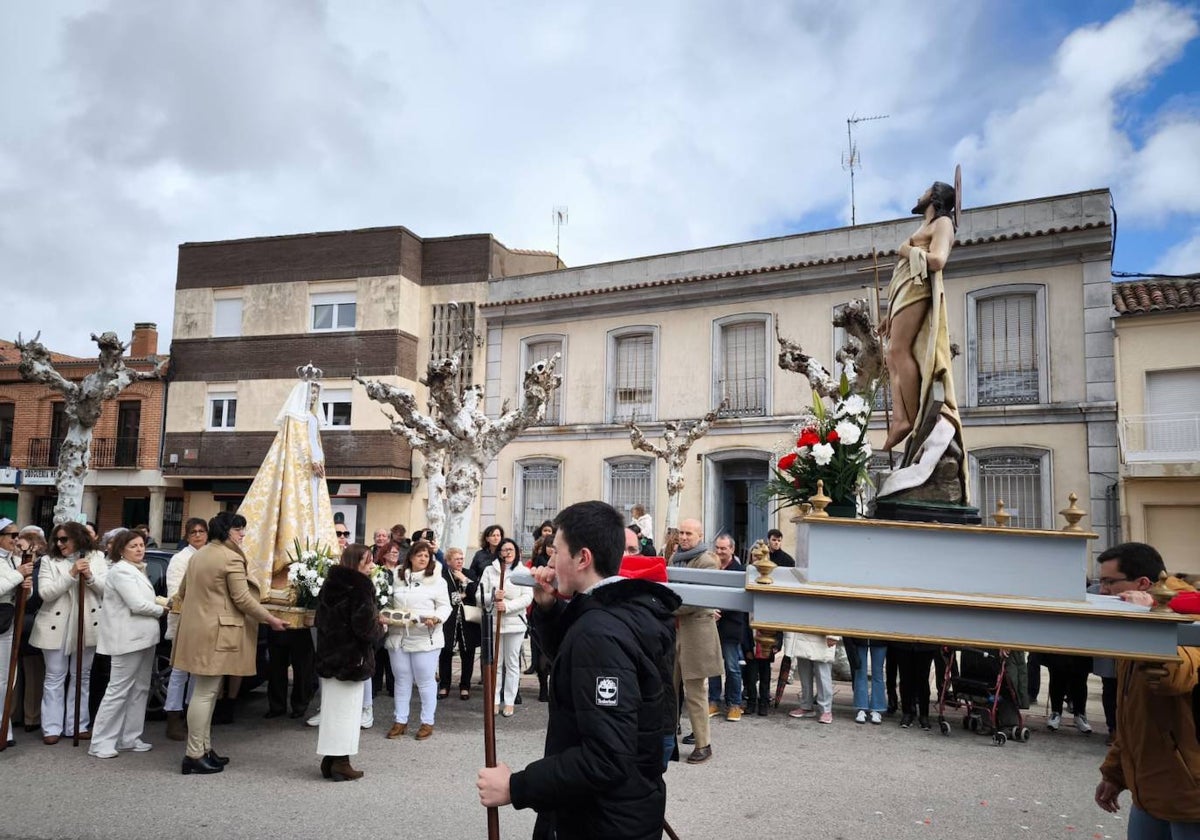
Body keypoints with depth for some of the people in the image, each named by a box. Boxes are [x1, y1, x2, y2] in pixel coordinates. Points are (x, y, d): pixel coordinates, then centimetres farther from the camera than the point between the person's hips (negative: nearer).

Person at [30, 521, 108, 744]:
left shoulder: (97, 559, 3)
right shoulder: (48, 561, 0)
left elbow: (107, 589, -2)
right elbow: (45, 593, -11)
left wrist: (90, 577, -18)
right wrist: (71, 574, -20)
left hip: (86, 626, 1)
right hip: (57, 627, -1)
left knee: (82, 677, 9)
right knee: (55, 678, 5)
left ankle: (78, 725, 16)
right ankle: (52, 727, 12)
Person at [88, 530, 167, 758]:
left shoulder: (137, 570, 16)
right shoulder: (121, 571, -14)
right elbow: (137, 605, -20)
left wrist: (160, 601, -2)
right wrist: (161, 610, -5)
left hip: (143, 637, 10)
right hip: (128, 639, -10)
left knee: (139, 689, 13)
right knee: (118, 691, -5)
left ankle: (129, 738, 21)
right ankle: (100, 743, 3)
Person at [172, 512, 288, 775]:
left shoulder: (198, 555, 14)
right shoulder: (231, 558, -14)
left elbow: (183, 592, 23)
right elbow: (242, 598, -15)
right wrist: (270, 619, -5)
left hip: (196, 627, 10)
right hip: (215, 632, -10)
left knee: (206, 691, 15)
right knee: (206, 693, -4)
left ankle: (204, 748, 21)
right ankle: (194, 755, 1)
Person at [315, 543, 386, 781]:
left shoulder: (329, 585, 7)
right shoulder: (360, 588, -17)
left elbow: (321, 620, 14)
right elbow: (365, 628, -23)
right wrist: (380, 628, -2)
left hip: (328, 655, 7)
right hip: (351, 658, -7)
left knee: (332, 707, 15)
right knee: (346, 709, 2)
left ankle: (329, 760, 20)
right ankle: (340, 762, 5)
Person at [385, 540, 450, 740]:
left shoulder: (437, 580, -1)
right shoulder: (398, 580, 11)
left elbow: (444, 606, -4)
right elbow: (390, 604, 19)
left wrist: (436, 619, -23)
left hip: (425, 639, -4)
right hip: (398, 637, 4)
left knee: (426, 681, 2)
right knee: (402, 680, 11)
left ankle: (427, 722, 13)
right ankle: (400, 721, 20)